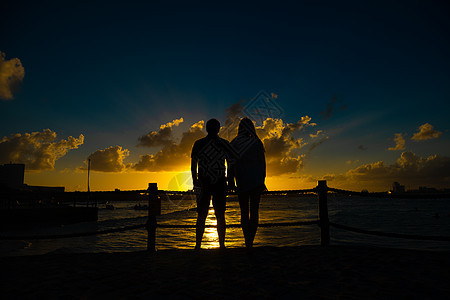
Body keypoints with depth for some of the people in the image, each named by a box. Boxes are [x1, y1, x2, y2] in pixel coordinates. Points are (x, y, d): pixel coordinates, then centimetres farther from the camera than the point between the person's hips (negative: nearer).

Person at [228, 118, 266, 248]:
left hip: (242, 181, 1)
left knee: (244, 212, 11)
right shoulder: (257, 143, -2)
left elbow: (231, 164, 0)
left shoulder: (233, 144, 0)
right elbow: (262, 162, -2)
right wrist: (262, 180, 6)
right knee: (254, 210, 4)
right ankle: (251, 241, 1)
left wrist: (231, 182, 4)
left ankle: (247, 241, 4)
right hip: (256, 180, -1)